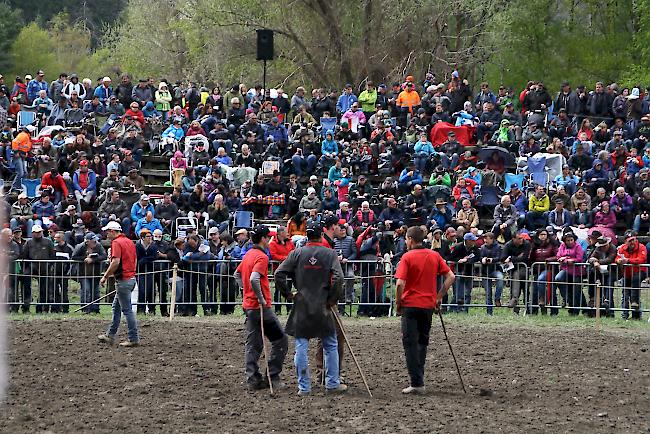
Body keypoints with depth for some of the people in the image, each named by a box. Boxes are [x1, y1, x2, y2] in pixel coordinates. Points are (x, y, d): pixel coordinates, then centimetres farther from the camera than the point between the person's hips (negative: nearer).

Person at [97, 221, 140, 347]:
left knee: (127, 309, -5)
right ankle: (110, 335, 24)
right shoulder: (130, 242, 14)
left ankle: (134, 339, -4)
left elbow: (115, 262, -24)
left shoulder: (116, 243, -14)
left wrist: (105, 276, -15)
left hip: (123, 280, -10)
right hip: (132, 277, 10)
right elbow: (135, 261, 19)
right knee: (116, 307, 18)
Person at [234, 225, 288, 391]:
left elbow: (237, 274, 24)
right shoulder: (261, 257, -16)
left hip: (248, 305, 9)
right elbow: (254, 279, -29)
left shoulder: (248, 255, 12)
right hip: (261, 307, -9)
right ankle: (273, 376, 0)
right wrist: (261, 298, -20)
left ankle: (253, 379, 9)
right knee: (280, 340, 1)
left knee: (252, 345, 10)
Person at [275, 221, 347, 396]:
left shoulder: (297, 254, 1)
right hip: (323, 306, -1)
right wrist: (332, 299, -2)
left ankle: (304, 386, 4)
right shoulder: (329, 254, -3)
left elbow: (279, 274, -3)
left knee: (301, 347, 5)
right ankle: (332, 383, 14)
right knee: (330, 345, 13)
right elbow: (338, 278, -13)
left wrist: (288, 294, 7)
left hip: (301, 306, 1)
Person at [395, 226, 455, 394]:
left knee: (410, 343, -3)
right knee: (422, 342, 17)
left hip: (410, 305, -5)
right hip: (429, 305, 5)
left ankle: (417, 382, -9)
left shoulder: (407, 257, -9)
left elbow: (400, 283, -17)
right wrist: (439, 297, 10)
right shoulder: (435, 256, 5)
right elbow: (451, 277, 4)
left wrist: (398, 303, -3)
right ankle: (418, 378, 17)